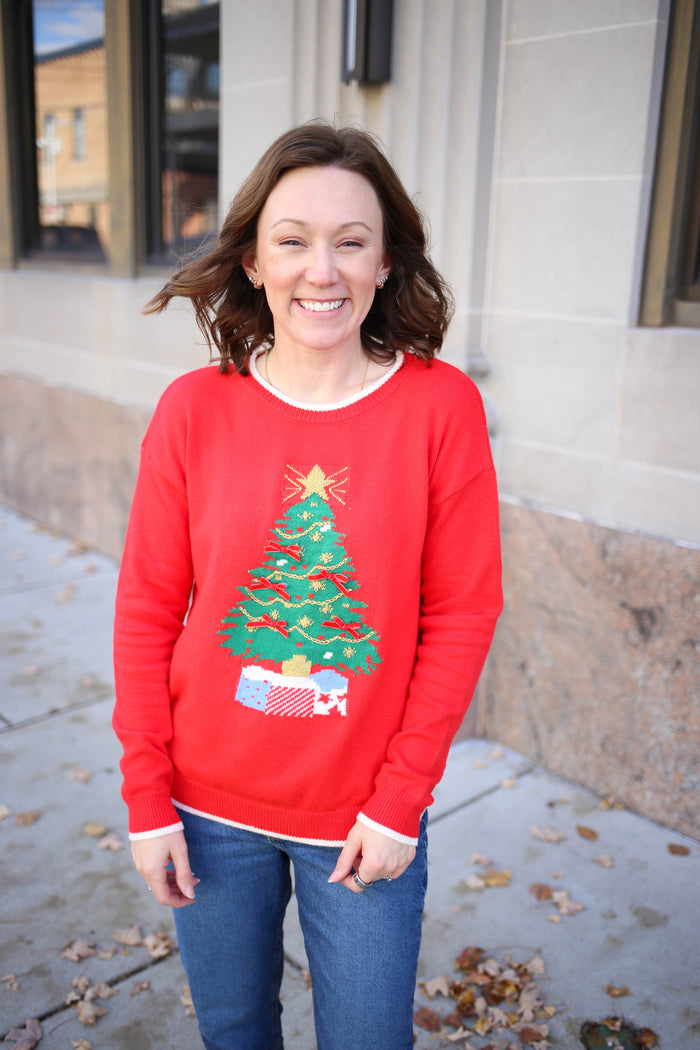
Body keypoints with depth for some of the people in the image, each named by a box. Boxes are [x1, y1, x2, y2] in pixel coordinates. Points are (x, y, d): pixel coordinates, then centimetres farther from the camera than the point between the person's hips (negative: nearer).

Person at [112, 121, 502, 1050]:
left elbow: (462, 617, -8)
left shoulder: (442, 405, -11)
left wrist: (399, 799, -9)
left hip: (368, 817, -1)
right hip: (211, 807, 2)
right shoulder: (195, 408, -8)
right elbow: (147, 612, -3)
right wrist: (148, 798, -3)